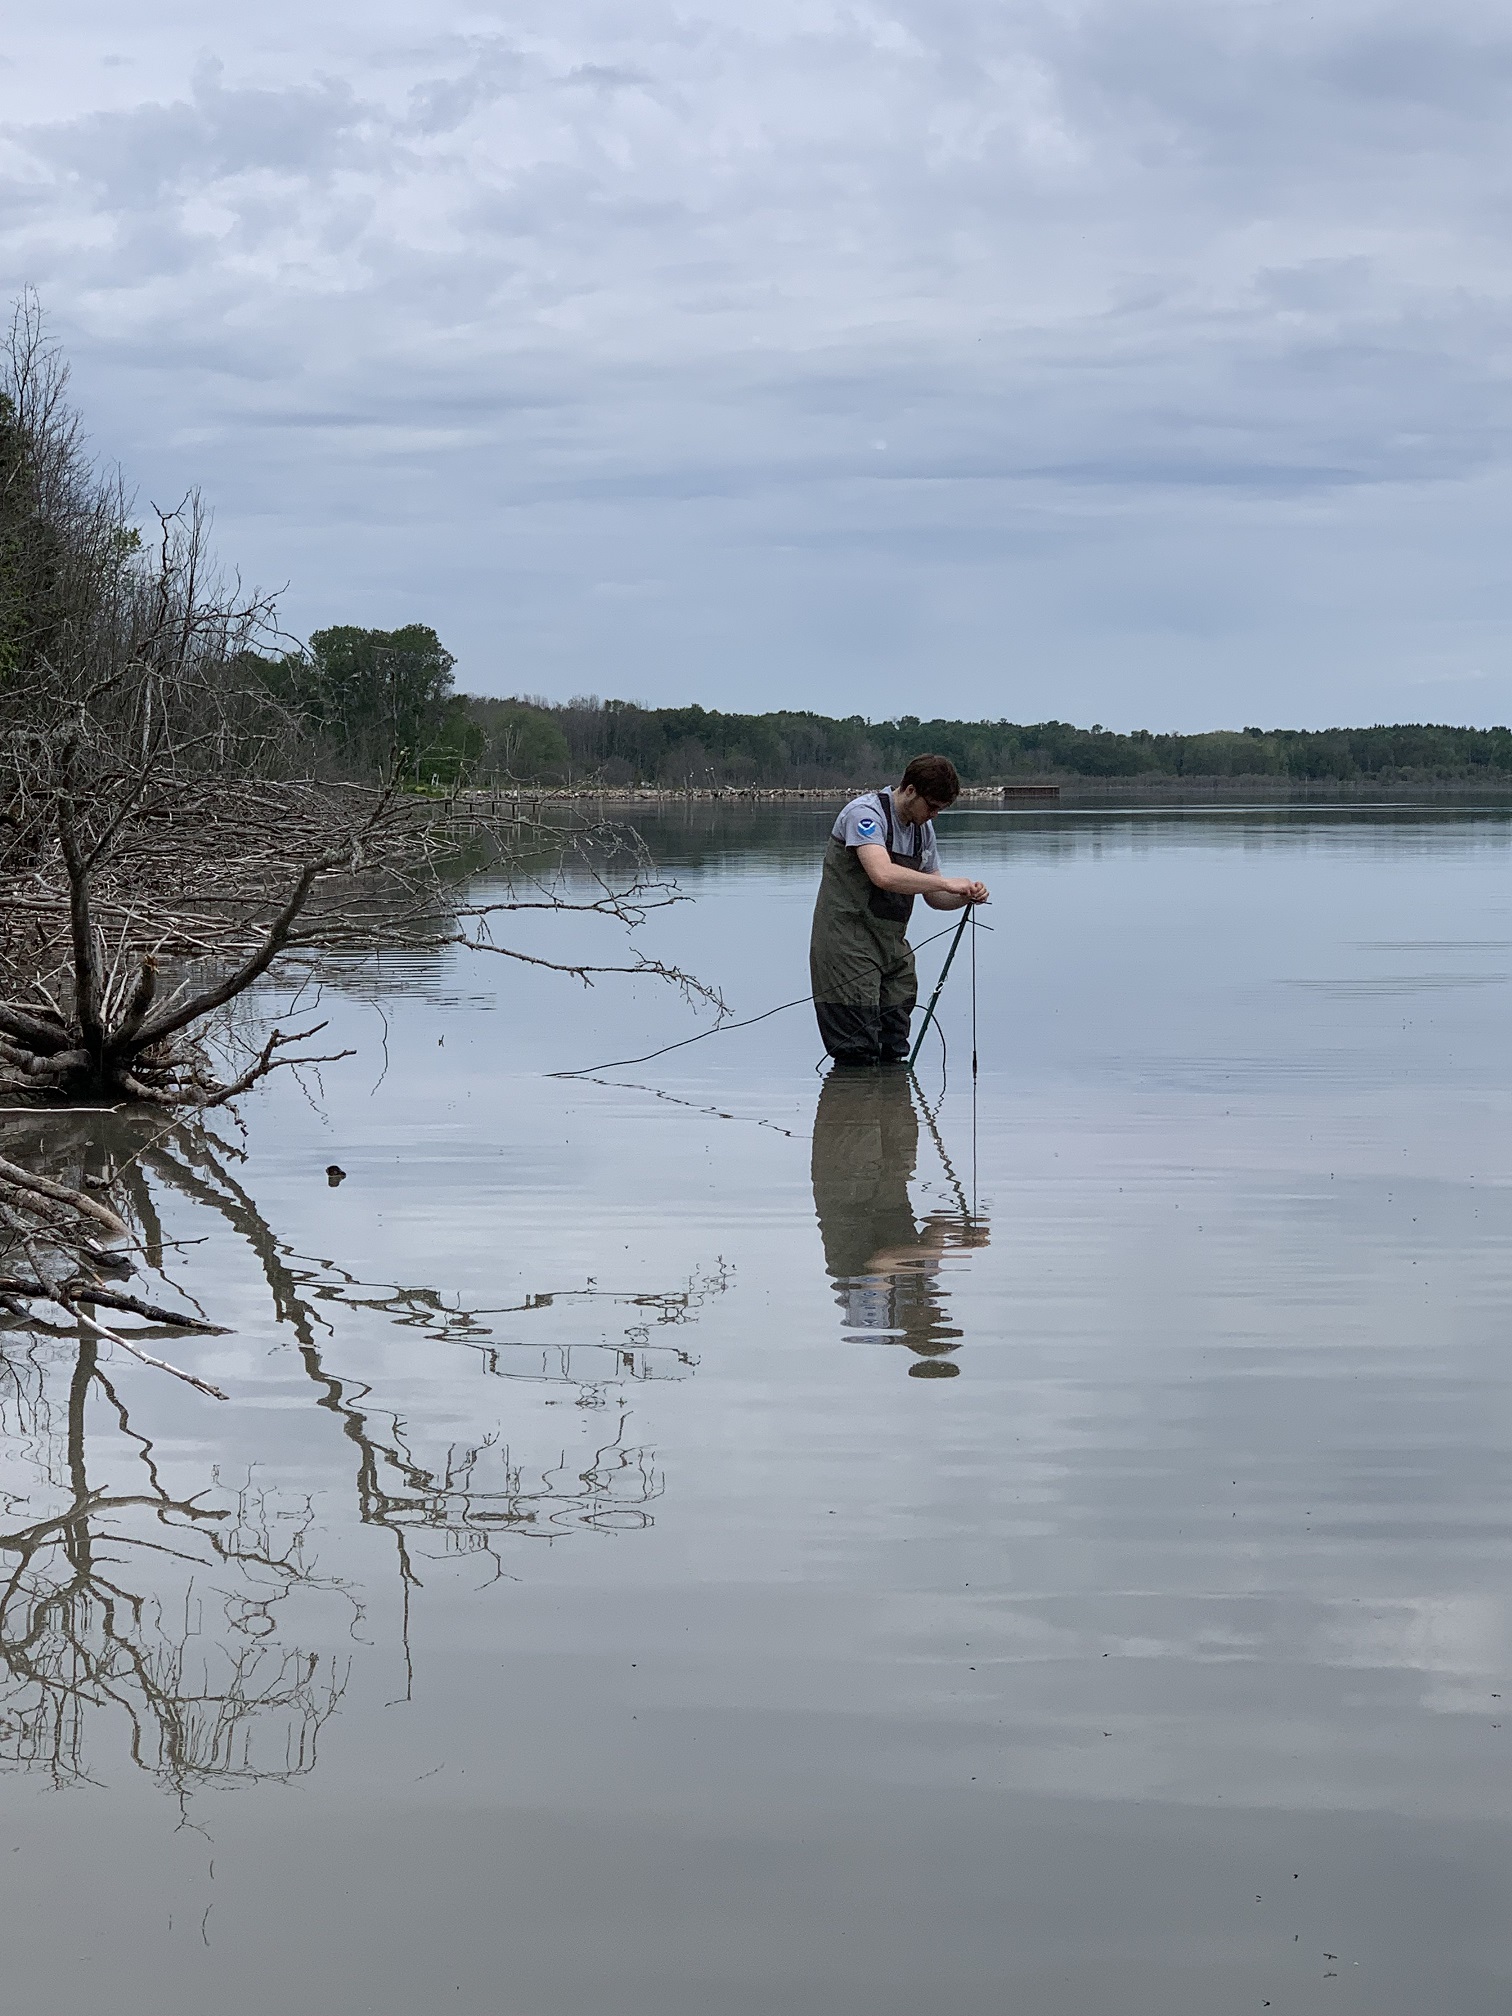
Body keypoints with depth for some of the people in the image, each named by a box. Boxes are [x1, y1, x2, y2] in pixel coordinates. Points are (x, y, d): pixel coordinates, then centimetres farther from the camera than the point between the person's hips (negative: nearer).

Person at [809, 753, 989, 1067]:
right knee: (858, 1056, -11)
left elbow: (934, 897, 17)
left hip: (892, 945, 8)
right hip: (848, 942, -8)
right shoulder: (866, 812, -15)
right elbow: (883, 875, -32)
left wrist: (966, 896, -4)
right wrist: (946, 882, -26)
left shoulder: (923, 828, 12)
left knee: (893, 1058, 7)